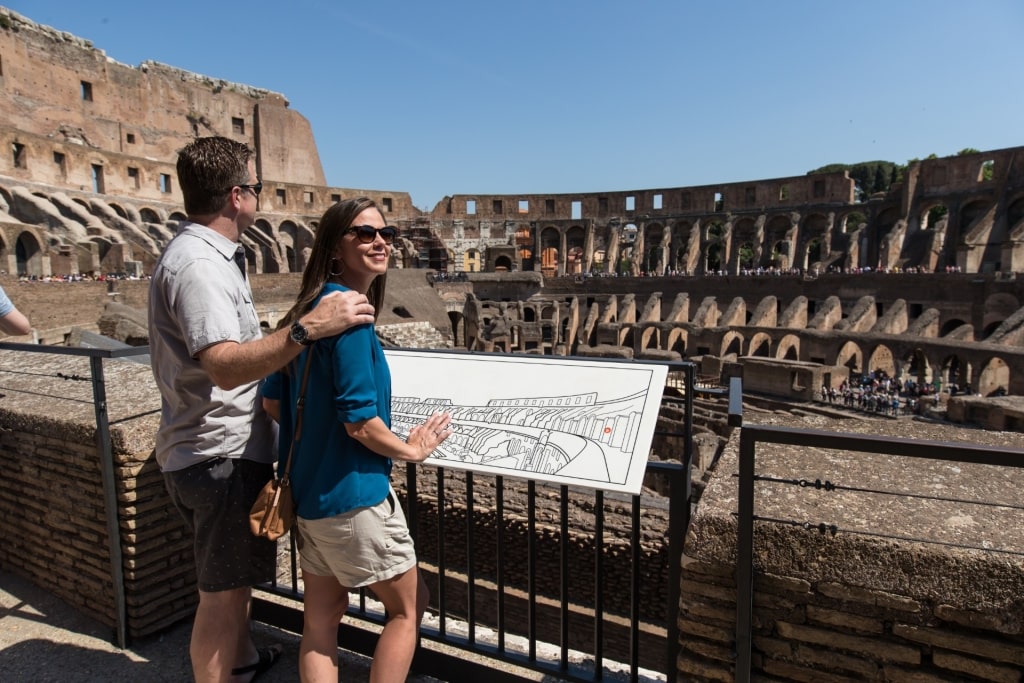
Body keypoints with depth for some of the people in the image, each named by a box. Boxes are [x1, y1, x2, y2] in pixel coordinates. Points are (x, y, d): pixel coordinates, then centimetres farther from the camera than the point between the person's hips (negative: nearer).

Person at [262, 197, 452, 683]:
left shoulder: (306, 310, 6)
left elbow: (272, 401, 10)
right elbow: (360, 422, -23)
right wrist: (412, 449, -7)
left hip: (307, 488, 9)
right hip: (351, 494, -9)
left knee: (321, 615, 19)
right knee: (408, 607, 12)